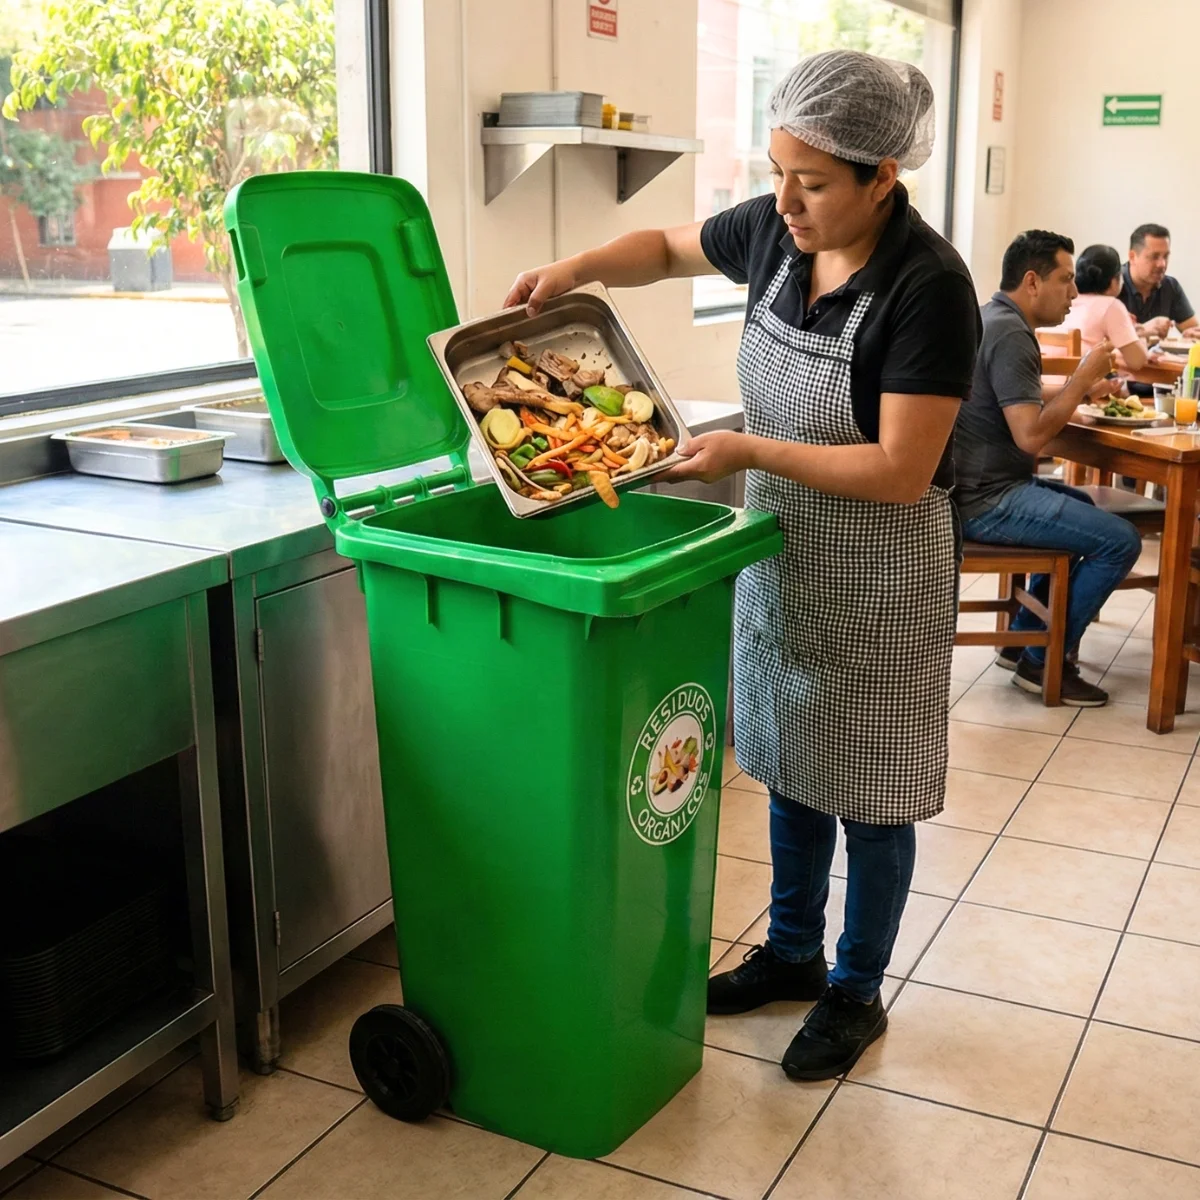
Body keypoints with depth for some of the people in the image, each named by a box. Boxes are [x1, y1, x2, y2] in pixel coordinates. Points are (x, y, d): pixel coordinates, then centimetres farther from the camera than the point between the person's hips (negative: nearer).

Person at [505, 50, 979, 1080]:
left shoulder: (929, 286, -24)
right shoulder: (775, 231, -5)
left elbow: (901, 472, -25)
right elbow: (669, 247, 15)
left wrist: (750, 451, -25)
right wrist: (578, 268, -3)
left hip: (875, 580, -6)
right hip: (779, 560, 7)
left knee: (864, 791, 9)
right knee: (791, 766, 19)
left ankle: (856, 993, 29)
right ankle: (792, 951, 39)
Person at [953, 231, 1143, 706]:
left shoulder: (989, 318, 13)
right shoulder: (1011, 335, -19)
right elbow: (1030, 434, -26)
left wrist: (1079, 392, 10)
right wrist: (1084, 376, -15)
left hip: (975, 484, 11)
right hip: (986, 501, -11)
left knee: (1082, 507, 31)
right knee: (1120, 540, -12)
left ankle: (1023, 637, 28)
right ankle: (1044, 660, 1)